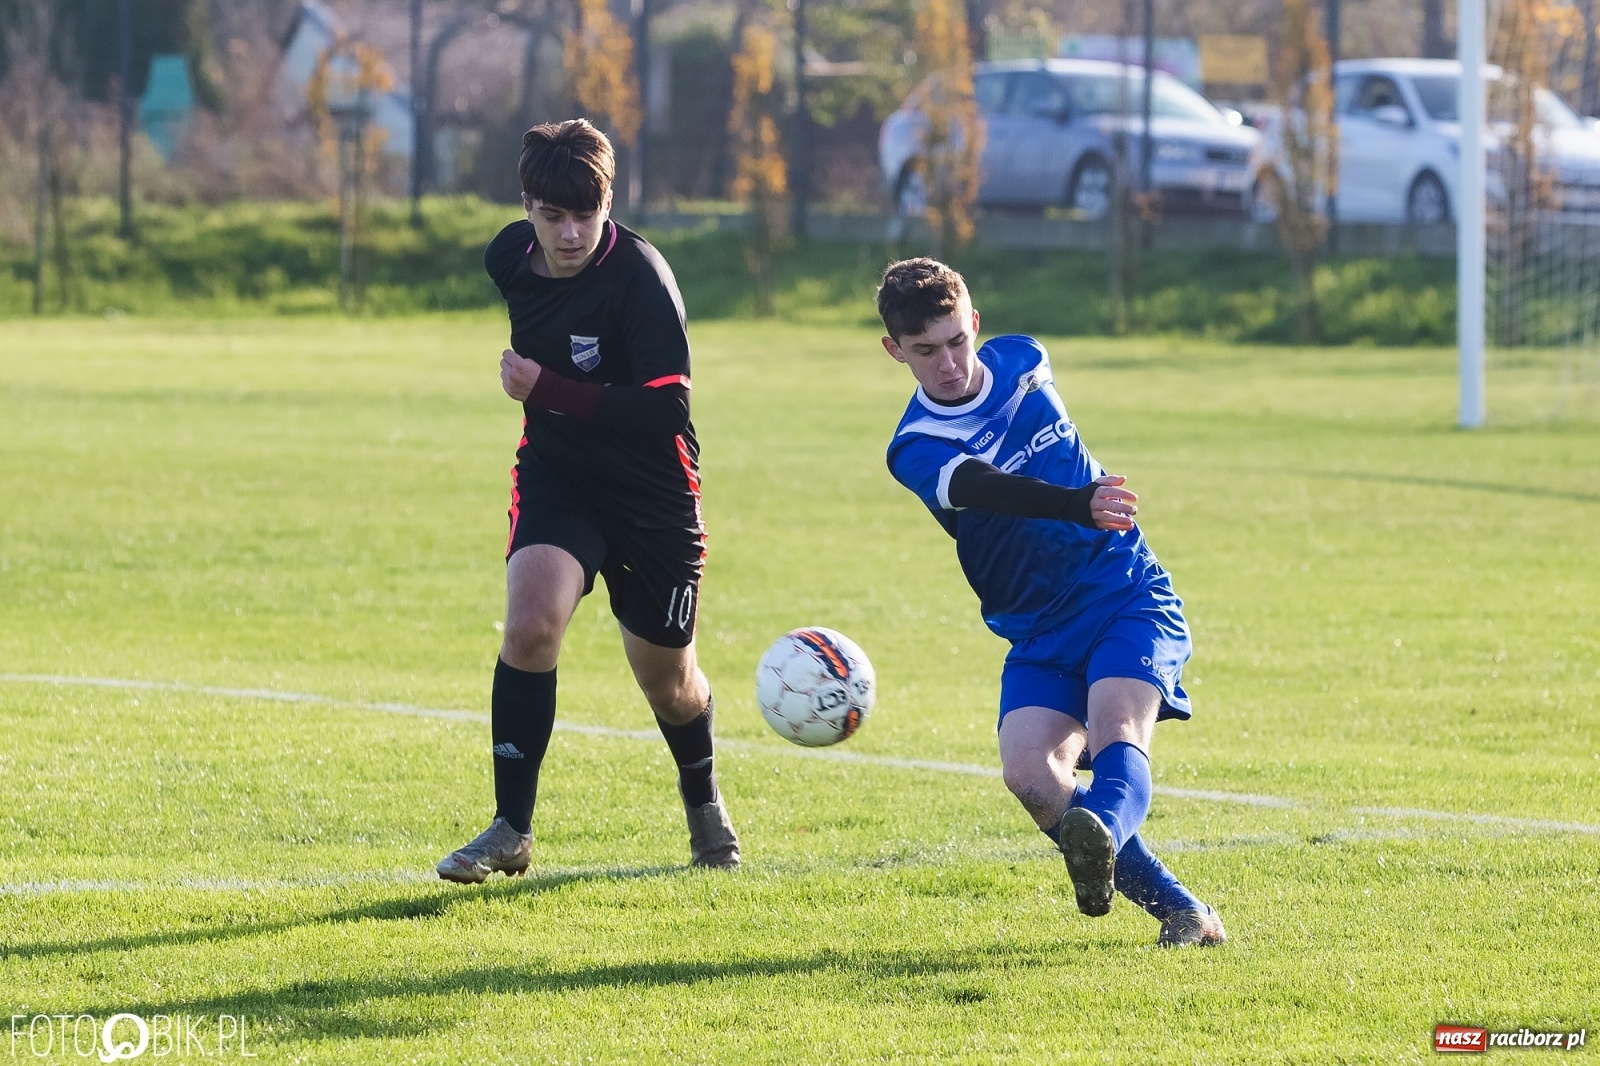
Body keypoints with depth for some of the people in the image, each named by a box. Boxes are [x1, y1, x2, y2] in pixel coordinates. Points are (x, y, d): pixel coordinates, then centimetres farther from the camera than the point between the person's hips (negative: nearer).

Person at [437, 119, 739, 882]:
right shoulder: (510, 256, -5)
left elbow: (665, 411, -29)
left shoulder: (640, 277, -24)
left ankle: (704, 805, 45)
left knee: (666, 681, 12)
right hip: (555, 475, 3)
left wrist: (546, 390, -31)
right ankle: (512, 831, -16)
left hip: (653, 498, -3)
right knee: (530, 622, -24)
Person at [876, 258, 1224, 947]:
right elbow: (994, 493, -33)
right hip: (1041, 633, 0)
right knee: (1028, 771, -24)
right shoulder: (916, 451, -11)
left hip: (1131, 600, 1)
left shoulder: (1022, 361, 2)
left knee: (1117, 733, -27)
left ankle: (1099, 839, -58)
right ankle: (1179, 910, -20)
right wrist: (1080, 506, -48)